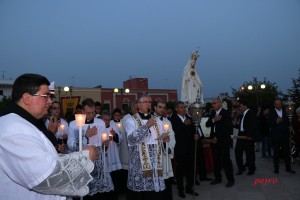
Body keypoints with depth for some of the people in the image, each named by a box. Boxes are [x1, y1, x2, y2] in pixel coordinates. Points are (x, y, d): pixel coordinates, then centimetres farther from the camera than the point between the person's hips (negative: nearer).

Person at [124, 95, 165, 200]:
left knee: (156, 187, 3)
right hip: (139, 162, -4)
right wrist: (146, 126, -20)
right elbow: (132, 138, -17)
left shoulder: (157, 120, 16)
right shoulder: (131, 121, -1)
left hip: (156, 161, 4)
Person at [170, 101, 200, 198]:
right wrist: (185, 124, -19)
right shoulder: (173, 119, -9)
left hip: (190, 148, 5)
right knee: (180, 169, 6)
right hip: (180, 149, -5)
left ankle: (189, 188, 27)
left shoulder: (189, 118, 10)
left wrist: (196, 134, -6)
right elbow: (175, 132, -20)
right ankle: (180, 189, 21)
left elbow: (193, 130, 14)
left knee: (190, 168, 11)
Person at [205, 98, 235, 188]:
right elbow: (207, 124, 6)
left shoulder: (226, 113, -6)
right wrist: (213, 120, -15)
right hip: (214, 140, 6)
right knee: (216, 160, 9)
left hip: (223, 140, -5)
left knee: (226, 160, -3)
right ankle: (218, 178, 20)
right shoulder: (212, 113, 13)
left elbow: (228, 127, -12)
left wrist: (217, 138, -10)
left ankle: (231, 180, 9)